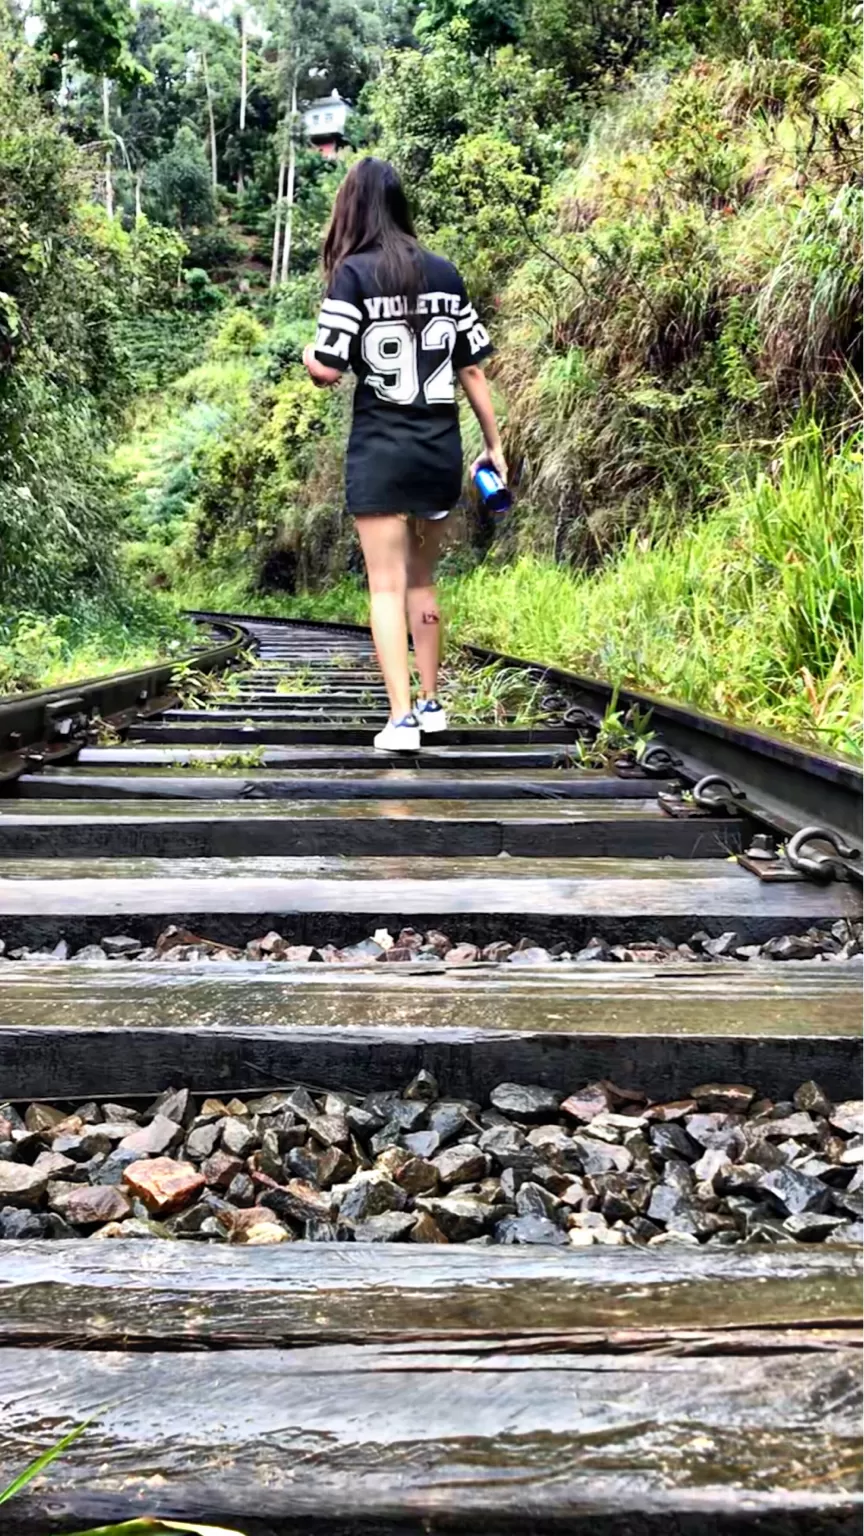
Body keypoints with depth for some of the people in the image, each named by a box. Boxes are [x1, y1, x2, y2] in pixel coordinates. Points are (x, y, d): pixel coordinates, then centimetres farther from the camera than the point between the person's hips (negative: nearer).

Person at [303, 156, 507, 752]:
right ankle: (430, 703, 25)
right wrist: (494, 445, 14)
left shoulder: (354, 273, -6)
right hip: (440, 449, 4)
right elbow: (474, 369, 7)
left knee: (387, 585, -1)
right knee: (422, 580, 17)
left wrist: (306, 355, 12)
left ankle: (402, 718, -7)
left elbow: (326, 371, -11)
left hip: (380, 449, -4)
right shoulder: (444, 272, 6)